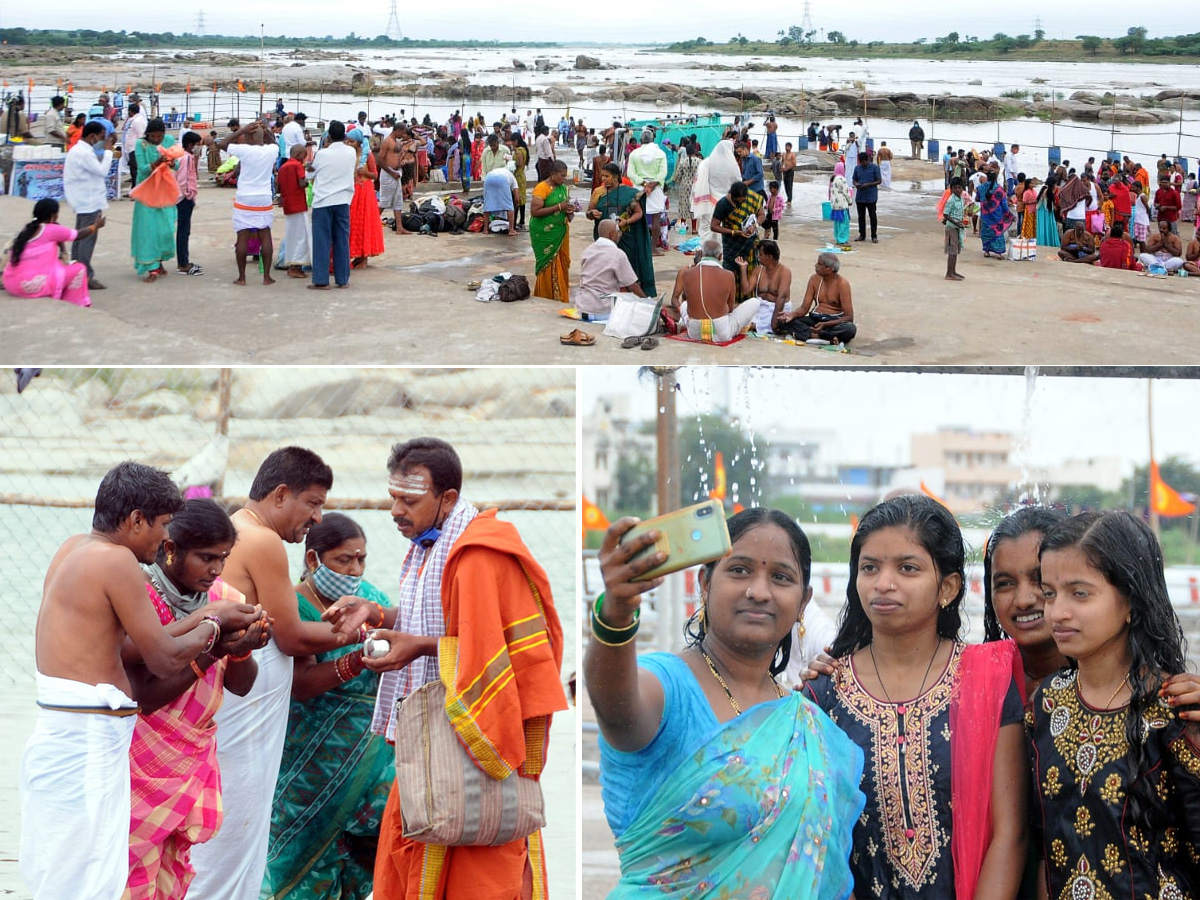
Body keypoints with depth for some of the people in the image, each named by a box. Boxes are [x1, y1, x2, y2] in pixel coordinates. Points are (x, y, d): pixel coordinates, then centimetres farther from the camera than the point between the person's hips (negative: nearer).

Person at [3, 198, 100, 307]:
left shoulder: (27, 228, 14)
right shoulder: (51, 230, -7)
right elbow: (79, 235, 8)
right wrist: (96, 226, 23)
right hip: (33, 285, -9)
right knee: (79, 269, 6)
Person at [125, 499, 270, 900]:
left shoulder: (222, 597, 2)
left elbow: (240, 686, 3)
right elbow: (144, 697, -20)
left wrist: (242, 650, -18)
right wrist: (212, 652, -26)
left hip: (195, 758, 6)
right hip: (143, 762, -5)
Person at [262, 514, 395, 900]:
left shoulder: (369, 595, 8)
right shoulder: (294, 606, -9)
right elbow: (301, 685, -20)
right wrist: (357, 660, -32)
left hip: (371, 747, 4)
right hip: (316, 758, -4)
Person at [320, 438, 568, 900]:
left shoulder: (478, 554, -18)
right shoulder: (427, 545, 12)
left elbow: (490, 641, -20)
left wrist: (421, 647, -21)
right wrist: (376, 614, 6)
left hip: (476, 724, -9)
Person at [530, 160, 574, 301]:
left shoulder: (564, 188, 10)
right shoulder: (542, 188, -12)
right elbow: (534, 211, -20)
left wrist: (570, 212, -3)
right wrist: (559, 207, -19)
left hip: (561, 233, 7)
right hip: (545, 234, -7)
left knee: (563, 265, 6)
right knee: (549, 267, -5)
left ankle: (561, 299, 14)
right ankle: (548, 299, 4)